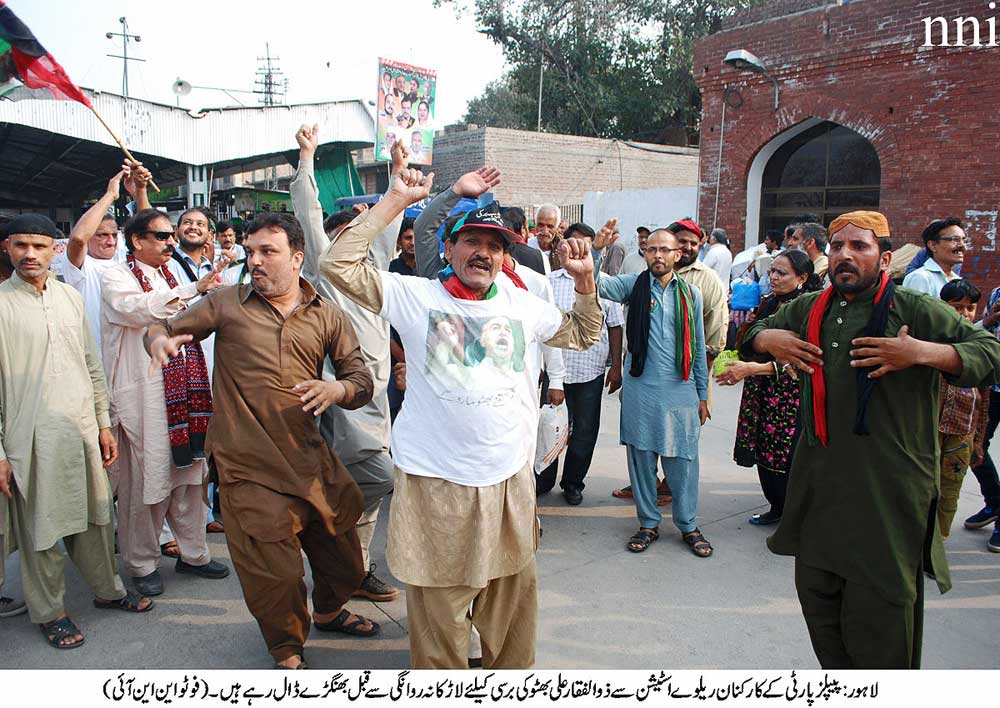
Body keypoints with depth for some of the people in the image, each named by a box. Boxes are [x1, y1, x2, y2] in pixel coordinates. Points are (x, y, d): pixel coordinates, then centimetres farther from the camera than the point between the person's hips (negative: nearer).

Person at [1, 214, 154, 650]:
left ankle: (107, 589, 34)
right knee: (40, 530, 7)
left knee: (94, 517, 16)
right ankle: (49, 611, 24)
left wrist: (103, 422, 11)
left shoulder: (70, 297, 8)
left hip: (82, 430, 5)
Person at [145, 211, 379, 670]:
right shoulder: (227, 304, 4)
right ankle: (286, 649, 33)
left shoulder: (328, 317, 7)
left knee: (340, 548, 16)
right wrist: (159, 340, -13)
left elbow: (362, 382, 5)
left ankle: (328, 611, 49)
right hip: (249, 465, -2)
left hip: (309, 459, 3)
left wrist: (336, 390, -18)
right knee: (274, 572, 3)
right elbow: (163, 329, 12)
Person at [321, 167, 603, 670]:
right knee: (438, 606, 8)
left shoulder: (522, 304, 9)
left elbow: (583, 335, 22)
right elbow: (338, 265, -11)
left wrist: (584, 279, 6)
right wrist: (395, 200, -12)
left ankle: (512, 672, 41)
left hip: (510, 477, 4)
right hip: (435, 481, -4)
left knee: (513, 595, 19)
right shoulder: (414, 295, -3)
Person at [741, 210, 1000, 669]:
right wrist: (767, 339, 1)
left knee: (880, 613, 1)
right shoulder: (808, 310, 11)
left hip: (888, 492, -6)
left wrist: (925, 353, -23)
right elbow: (750, 335, 24)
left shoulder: (917, 312, -6)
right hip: (819, 488, 6)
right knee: (817, 597, 18)